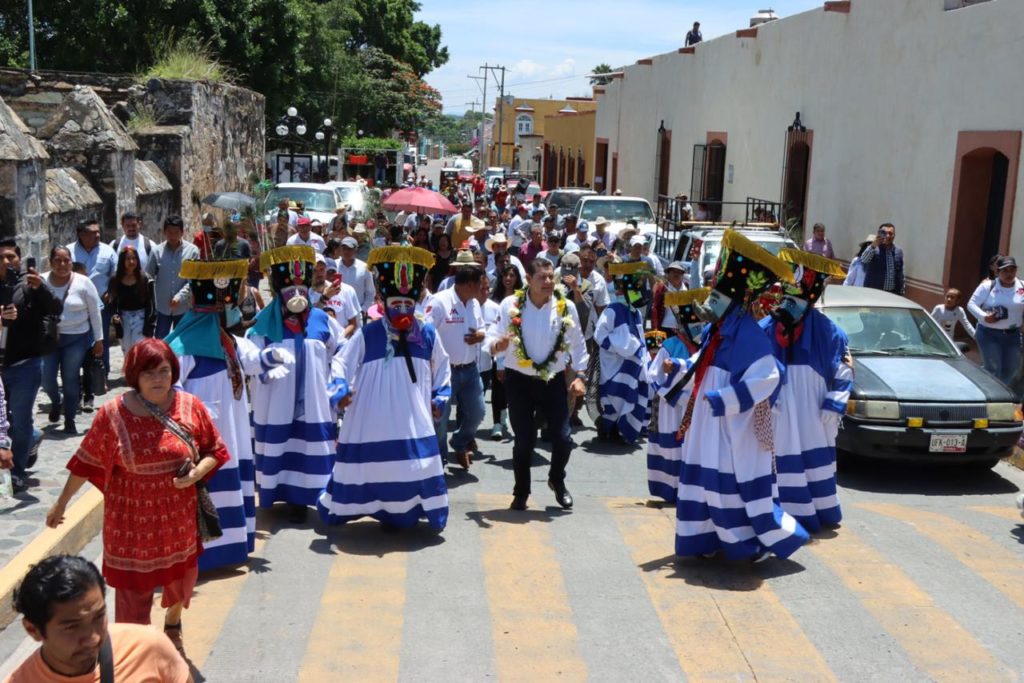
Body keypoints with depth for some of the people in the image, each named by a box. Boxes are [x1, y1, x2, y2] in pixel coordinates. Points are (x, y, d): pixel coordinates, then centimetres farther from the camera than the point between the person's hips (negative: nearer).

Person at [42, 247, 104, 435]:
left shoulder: (83, 283, -6)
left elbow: (95, 313, 0)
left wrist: (98, 339, 2)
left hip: (77, 338, -1)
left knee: (70, 378, 1)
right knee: (45, 377, -1)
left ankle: (69, 420, 16)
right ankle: (55, 401, 33)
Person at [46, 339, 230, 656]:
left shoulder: (190, 406, -8)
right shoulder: (113, 413, -12)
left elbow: (214, 451, 1)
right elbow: (88, 461, -3)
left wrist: (197, 472, -19)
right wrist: (62, 503, 2)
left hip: (179, 515, 3)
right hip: (132, 519, -3)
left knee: (181, 576, 23)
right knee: (133, 587, 4)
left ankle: (172, 625, 53)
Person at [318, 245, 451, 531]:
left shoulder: (428, 334, 3)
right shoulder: (366, 335, -4)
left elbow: (442, 368, 16)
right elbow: (343, 364, 0)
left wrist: (439, 398, 9)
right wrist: (341, 391, -15)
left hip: (413, 419, 2)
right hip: (372, 420, -2)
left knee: (417, 467, -3)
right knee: (366, 466, 6)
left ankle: (404, 513, 11)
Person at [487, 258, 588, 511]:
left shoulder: (566, 307, -5)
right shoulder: (510, 305, -10)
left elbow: (578, 344, 5)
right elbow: (493, 339, -8)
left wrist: (579, 376, -2)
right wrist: (497, 345, -32)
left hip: (553, 381, 1)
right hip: (519, 381, -1)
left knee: (562, 438, 0)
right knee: (524, 440, 2)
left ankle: (557, 481, 31)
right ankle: (521, 492, 24)